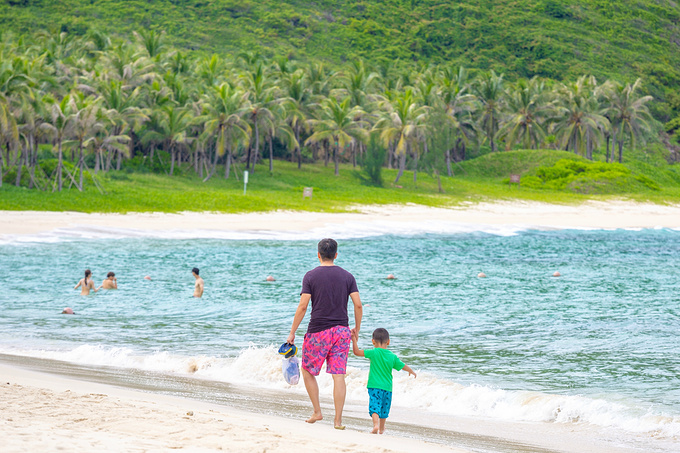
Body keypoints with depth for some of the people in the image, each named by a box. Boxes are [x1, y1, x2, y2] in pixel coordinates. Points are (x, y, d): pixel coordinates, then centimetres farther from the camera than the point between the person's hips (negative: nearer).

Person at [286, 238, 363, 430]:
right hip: (342, 331, 3)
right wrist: (357, 328, 15)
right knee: (338, 376, 1)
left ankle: (317, 412, 13)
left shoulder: (311, 276, -4)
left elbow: (302, 306, -9)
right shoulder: (347, 276, 4)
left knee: (308, 371, 16)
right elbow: (358, 305, 0)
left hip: (318, 331, -3)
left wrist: (292, 333, -3)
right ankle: (338, 420, -2)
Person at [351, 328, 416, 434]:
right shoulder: (392, 356, 3)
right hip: (387, 387, 4)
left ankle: (376, 424, -33)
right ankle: (381, 428, 32)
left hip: (375, 386, -4)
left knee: (374, 407, -10)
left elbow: (357, 352, -15)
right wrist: (411, 371, 35)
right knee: (384, 408, 18)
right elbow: (403, 366, 15)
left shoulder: (374, 353, -9)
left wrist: (354, 341, -1)